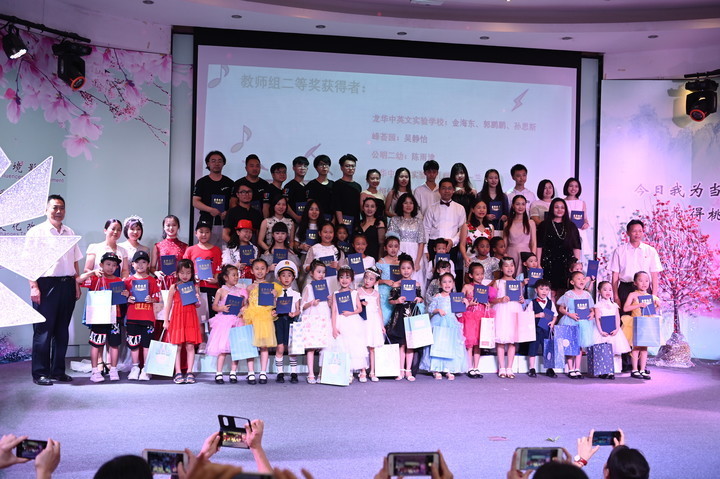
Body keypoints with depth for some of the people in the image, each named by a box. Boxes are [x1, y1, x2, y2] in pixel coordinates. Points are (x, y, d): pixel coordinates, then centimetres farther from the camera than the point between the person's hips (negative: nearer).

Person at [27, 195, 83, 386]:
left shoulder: (70, 233, 17)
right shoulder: (36, 232, 1)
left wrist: (77, 285, 12)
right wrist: (34, 286, -13)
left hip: (67, 284, 5)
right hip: (46, 284, -5)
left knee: (62, 330, 9)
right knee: (43, 330, -4)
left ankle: (58, 371, 16)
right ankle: (40, 373, 2)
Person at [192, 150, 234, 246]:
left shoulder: (229, 183, 15)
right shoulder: (202, 182, 10)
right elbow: (195, 202, 3)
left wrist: (227, 212, -9)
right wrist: (210, 209, -12)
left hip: (224, 223, 1)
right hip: (206, 223, -1)